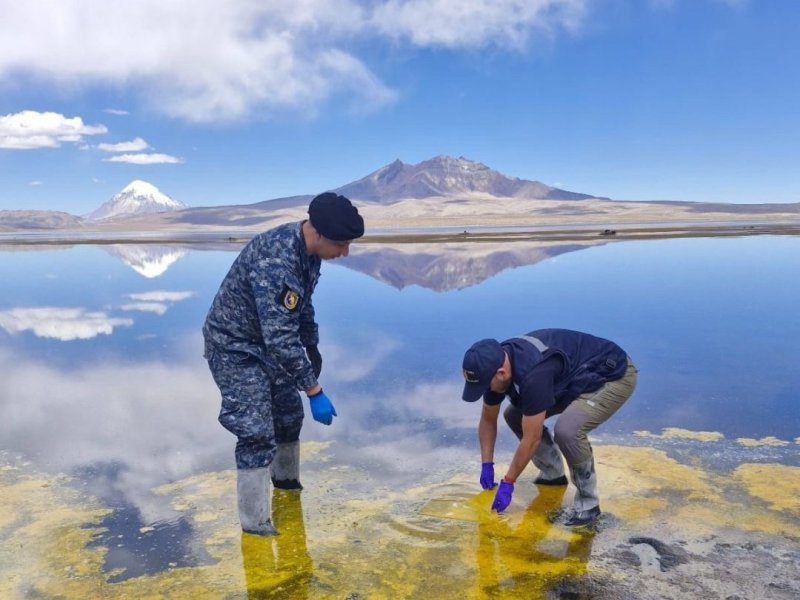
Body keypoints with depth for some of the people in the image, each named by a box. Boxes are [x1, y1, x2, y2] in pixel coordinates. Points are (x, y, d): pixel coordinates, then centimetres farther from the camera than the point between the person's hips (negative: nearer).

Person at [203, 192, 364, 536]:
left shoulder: (308, 247, -7)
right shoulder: (276, 262, -36)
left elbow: (303, 303, 11)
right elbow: (281, 339, -36)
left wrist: (312, 346, 16)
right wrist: (315, 391, -31)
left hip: (268, 341, 9)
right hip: (235, 346, -9)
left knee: (289, 413, 19)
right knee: (257, 432, -8)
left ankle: (286, 479, 43)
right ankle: (254, 521, 7)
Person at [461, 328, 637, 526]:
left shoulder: (533, 375, -37)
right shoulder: (496, 363, -11)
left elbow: (532, 439, -27)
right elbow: (488, 418, 4)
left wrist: (507, 483, -17)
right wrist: (487, 465, 2)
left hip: (614, 375, -9)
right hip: (581, 378, 9)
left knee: (566, 430, -31)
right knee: (514, 415, 4)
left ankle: (587, 502, -9)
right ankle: (553, 473, 20)